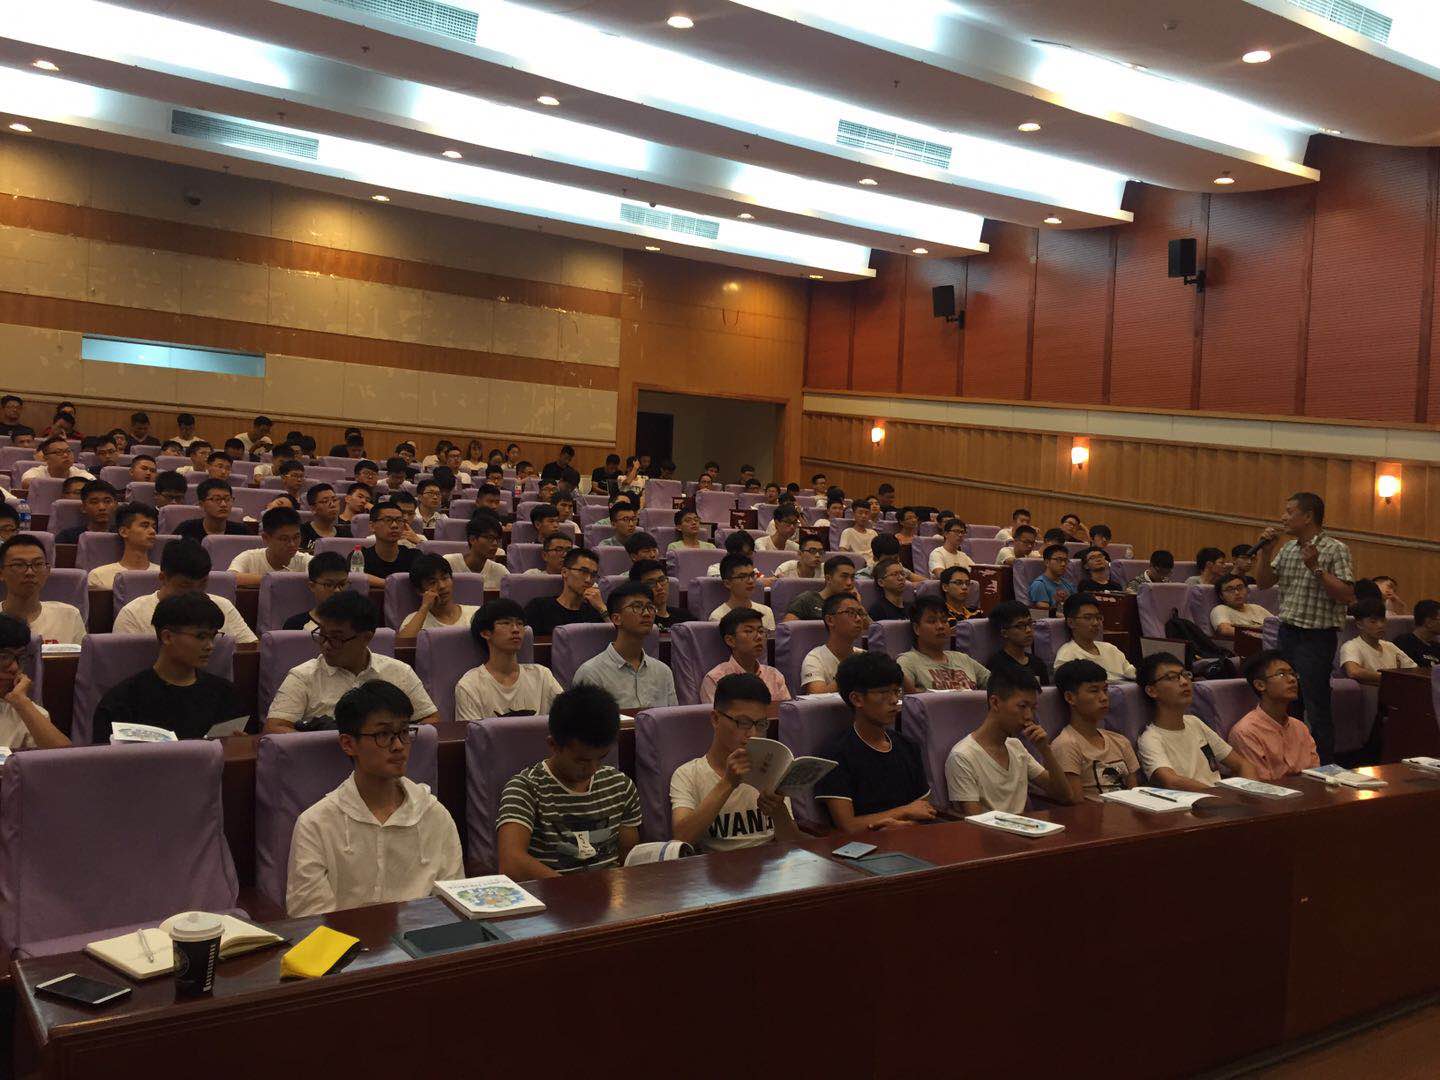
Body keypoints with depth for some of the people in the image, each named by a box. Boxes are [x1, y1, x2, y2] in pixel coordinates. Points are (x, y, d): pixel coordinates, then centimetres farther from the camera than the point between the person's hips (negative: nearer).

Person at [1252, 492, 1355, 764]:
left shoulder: (1335, 550, -10)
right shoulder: (1288, 548, 11)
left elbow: (1347, 595, -17)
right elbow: (1263, 582, 14)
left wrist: (1316, 568, -23)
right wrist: (1264, 551, 1)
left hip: (1316, 637, -7)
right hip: (1287, 632, 7)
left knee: (1316, 710, -3)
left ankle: (1324, 769, 7)